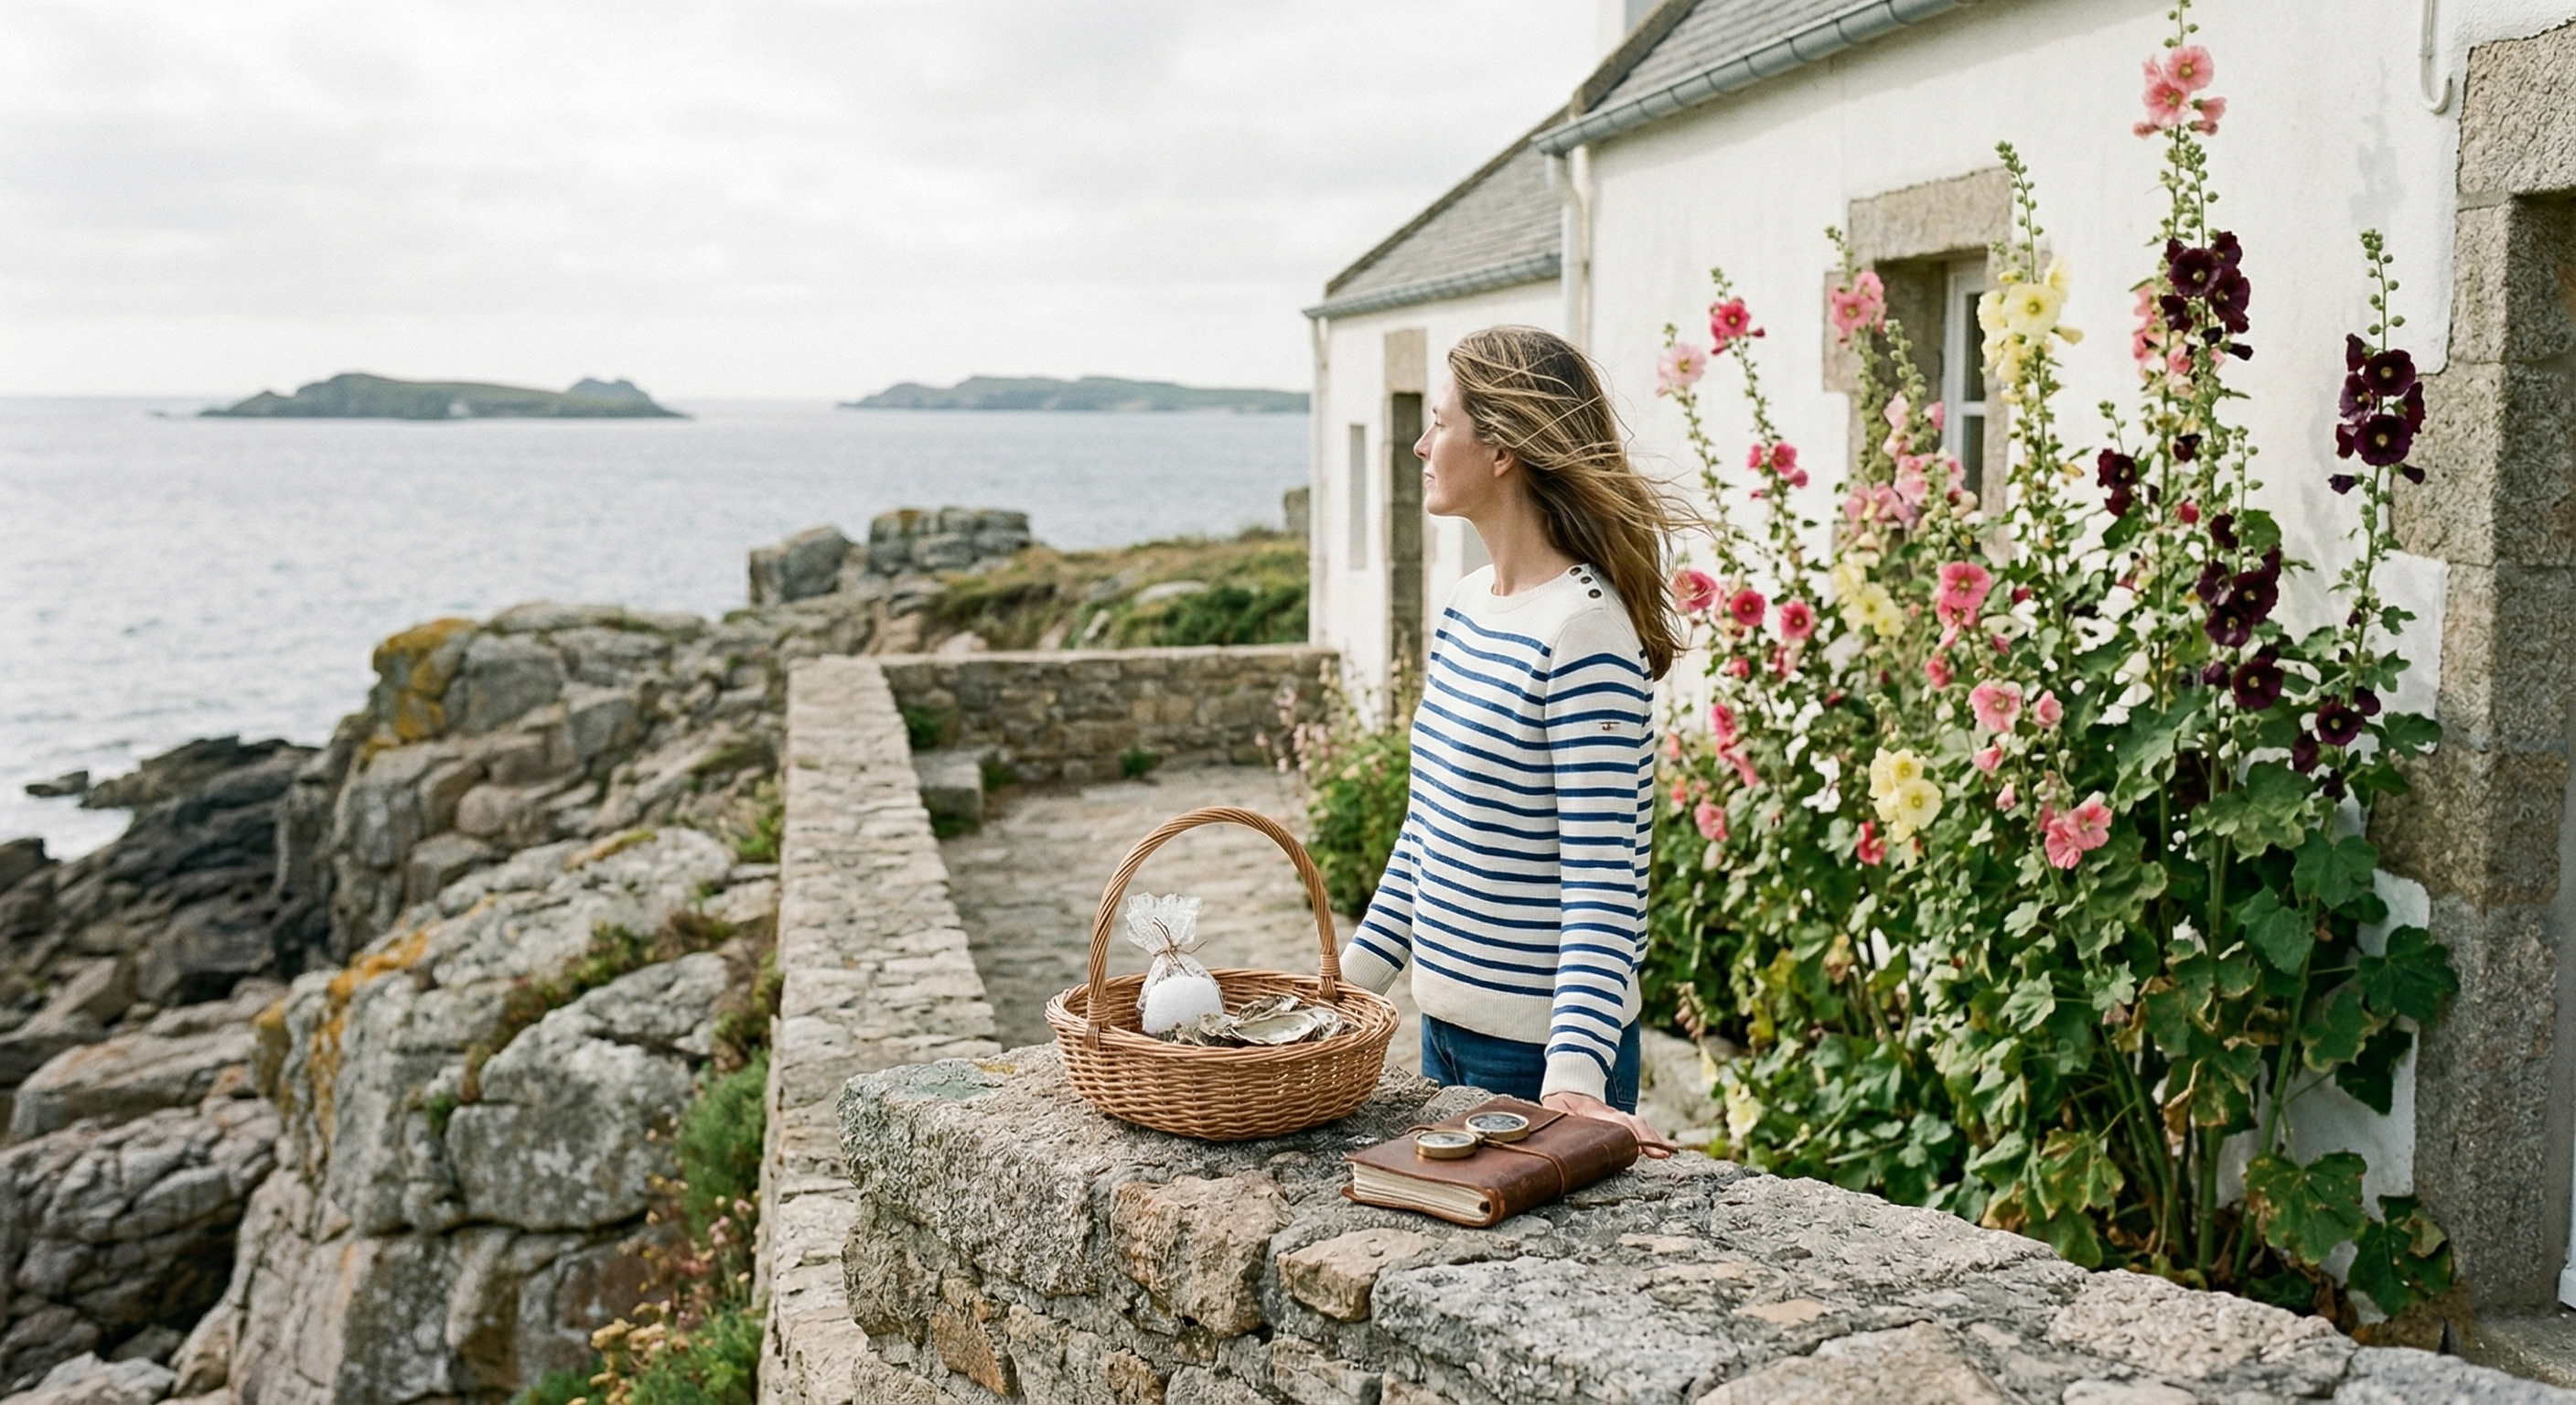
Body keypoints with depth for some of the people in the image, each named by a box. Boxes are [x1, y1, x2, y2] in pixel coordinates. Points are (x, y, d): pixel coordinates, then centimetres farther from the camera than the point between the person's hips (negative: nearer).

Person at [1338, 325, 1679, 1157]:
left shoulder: (1584, 628, -19)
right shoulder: (1467, 606, 6)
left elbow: (1603, 878, -23)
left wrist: (1574, 1078, -30)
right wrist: (1350, 981, 14)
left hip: (1539, 1052, -8)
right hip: (1448, 1022, 8)